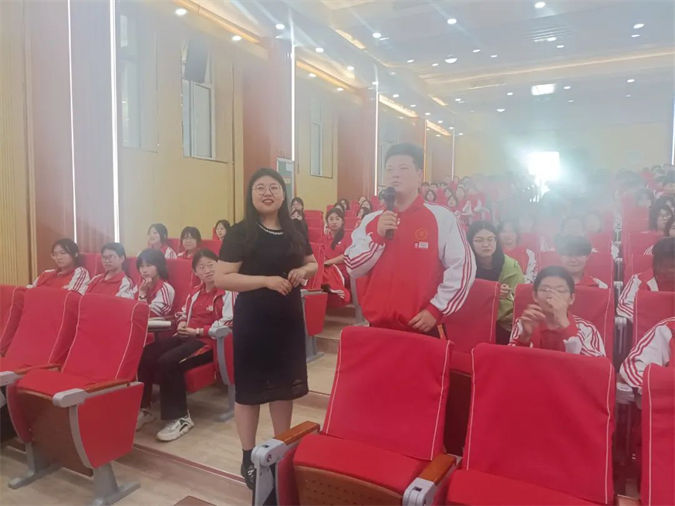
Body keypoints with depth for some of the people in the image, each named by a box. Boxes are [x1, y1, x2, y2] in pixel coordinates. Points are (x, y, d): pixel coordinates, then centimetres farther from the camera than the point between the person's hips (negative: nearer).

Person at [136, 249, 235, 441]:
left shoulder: (228, 292, -9)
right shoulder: (195, 292, 19)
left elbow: (227, 323, -18)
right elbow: (183, 312, 30)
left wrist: (197, 331, -17)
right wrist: (182, 325, 5)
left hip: (208, 340, -8)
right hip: (186, 336, 8)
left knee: (167, 362, -30)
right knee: (145, 355, -13)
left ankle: (179, 417, -17)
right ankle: (144, 408, 1)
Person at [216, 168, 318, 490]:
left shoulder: (295, 231, 7)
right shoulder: (240, 233, -8)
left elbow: (313, 263, 18)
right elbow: (222, 279, -14)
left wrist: (304, 271, -6)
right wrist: (266, 280, -23)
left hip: (289, 318, 5)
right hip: (252, 320, -5)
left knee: (285, 384, 15)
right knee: (249, 387, 5)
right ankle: (248, 458, 23)